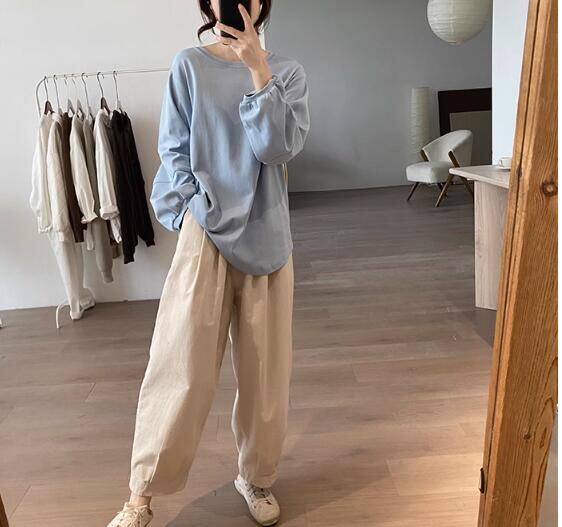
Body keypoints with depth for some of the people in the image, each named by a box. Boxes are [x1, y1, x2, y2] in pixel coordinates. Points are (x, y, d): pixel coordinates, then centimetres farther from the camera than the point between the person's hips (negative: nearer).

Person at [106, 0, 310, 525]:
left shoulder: (287, 72, 7)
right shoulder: (189, 65, 5)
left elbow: (278, 148, -7)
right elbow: (173, 150, 1)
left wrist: (258, 70, -13)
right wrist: (200, 214, -11)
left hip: (265, 235, 2)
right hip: (205, 231, -2)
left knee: (265, 367, 8)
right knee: (182, 365, -5)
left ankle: (256, 478, 28)